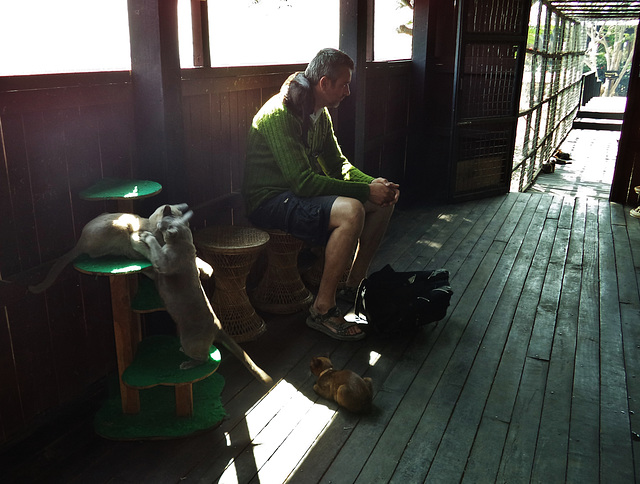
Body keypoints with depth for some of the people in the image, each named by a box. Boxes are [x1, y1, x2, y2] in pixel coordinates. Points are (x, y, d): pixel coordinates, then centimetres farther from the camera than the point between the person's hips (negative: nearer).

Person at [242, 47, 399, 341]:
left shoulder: (321, 115, 7)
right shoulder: (280, 115, -22)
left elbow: (339, 164, 13)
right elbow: (302, 181, -28)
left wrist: (373, 184, -7)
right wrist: (365, 191, -25)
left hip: (301, 193, 9)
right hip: (270, 202, -9)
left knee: (384, 200, 3)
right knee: (351, 210, -33)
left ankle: (355, 283, 14)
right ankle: (322, 310, -21)